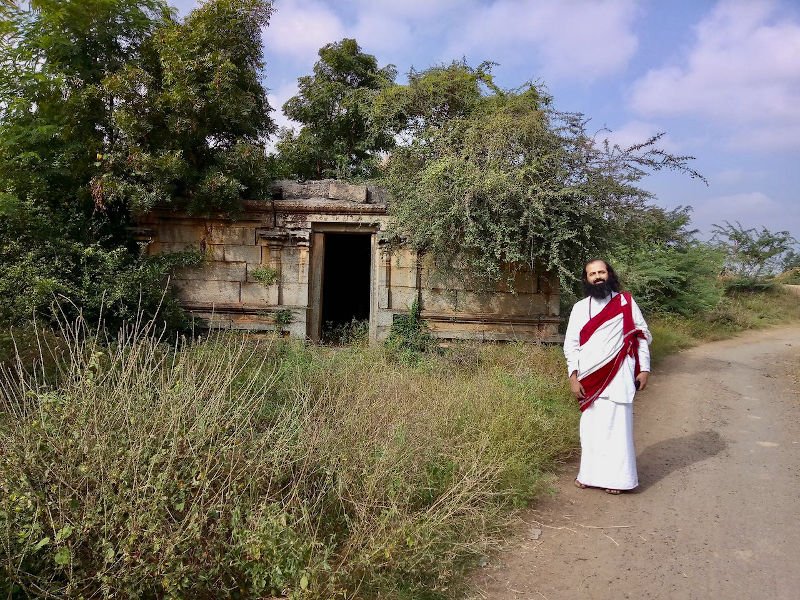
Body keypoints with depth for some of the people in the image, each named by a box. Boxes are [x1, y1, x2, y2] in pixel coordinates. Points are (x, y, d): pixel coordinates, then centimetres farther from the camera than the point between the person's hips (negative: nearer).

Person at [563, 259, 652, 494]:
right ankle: (589, 473, 21)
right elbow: (571, 344, 5)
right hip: (589, 378, 2)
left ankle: (616, 476, 10)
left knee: (617, 425, -1)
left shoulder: (626, 302, 4)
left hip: (618, 376, -2)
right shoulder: (579, 308, 7)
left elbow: (642, 335, 5)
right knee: (590, 425, 9)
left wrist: (644, 369, -1)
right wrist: (573, 376, -3)